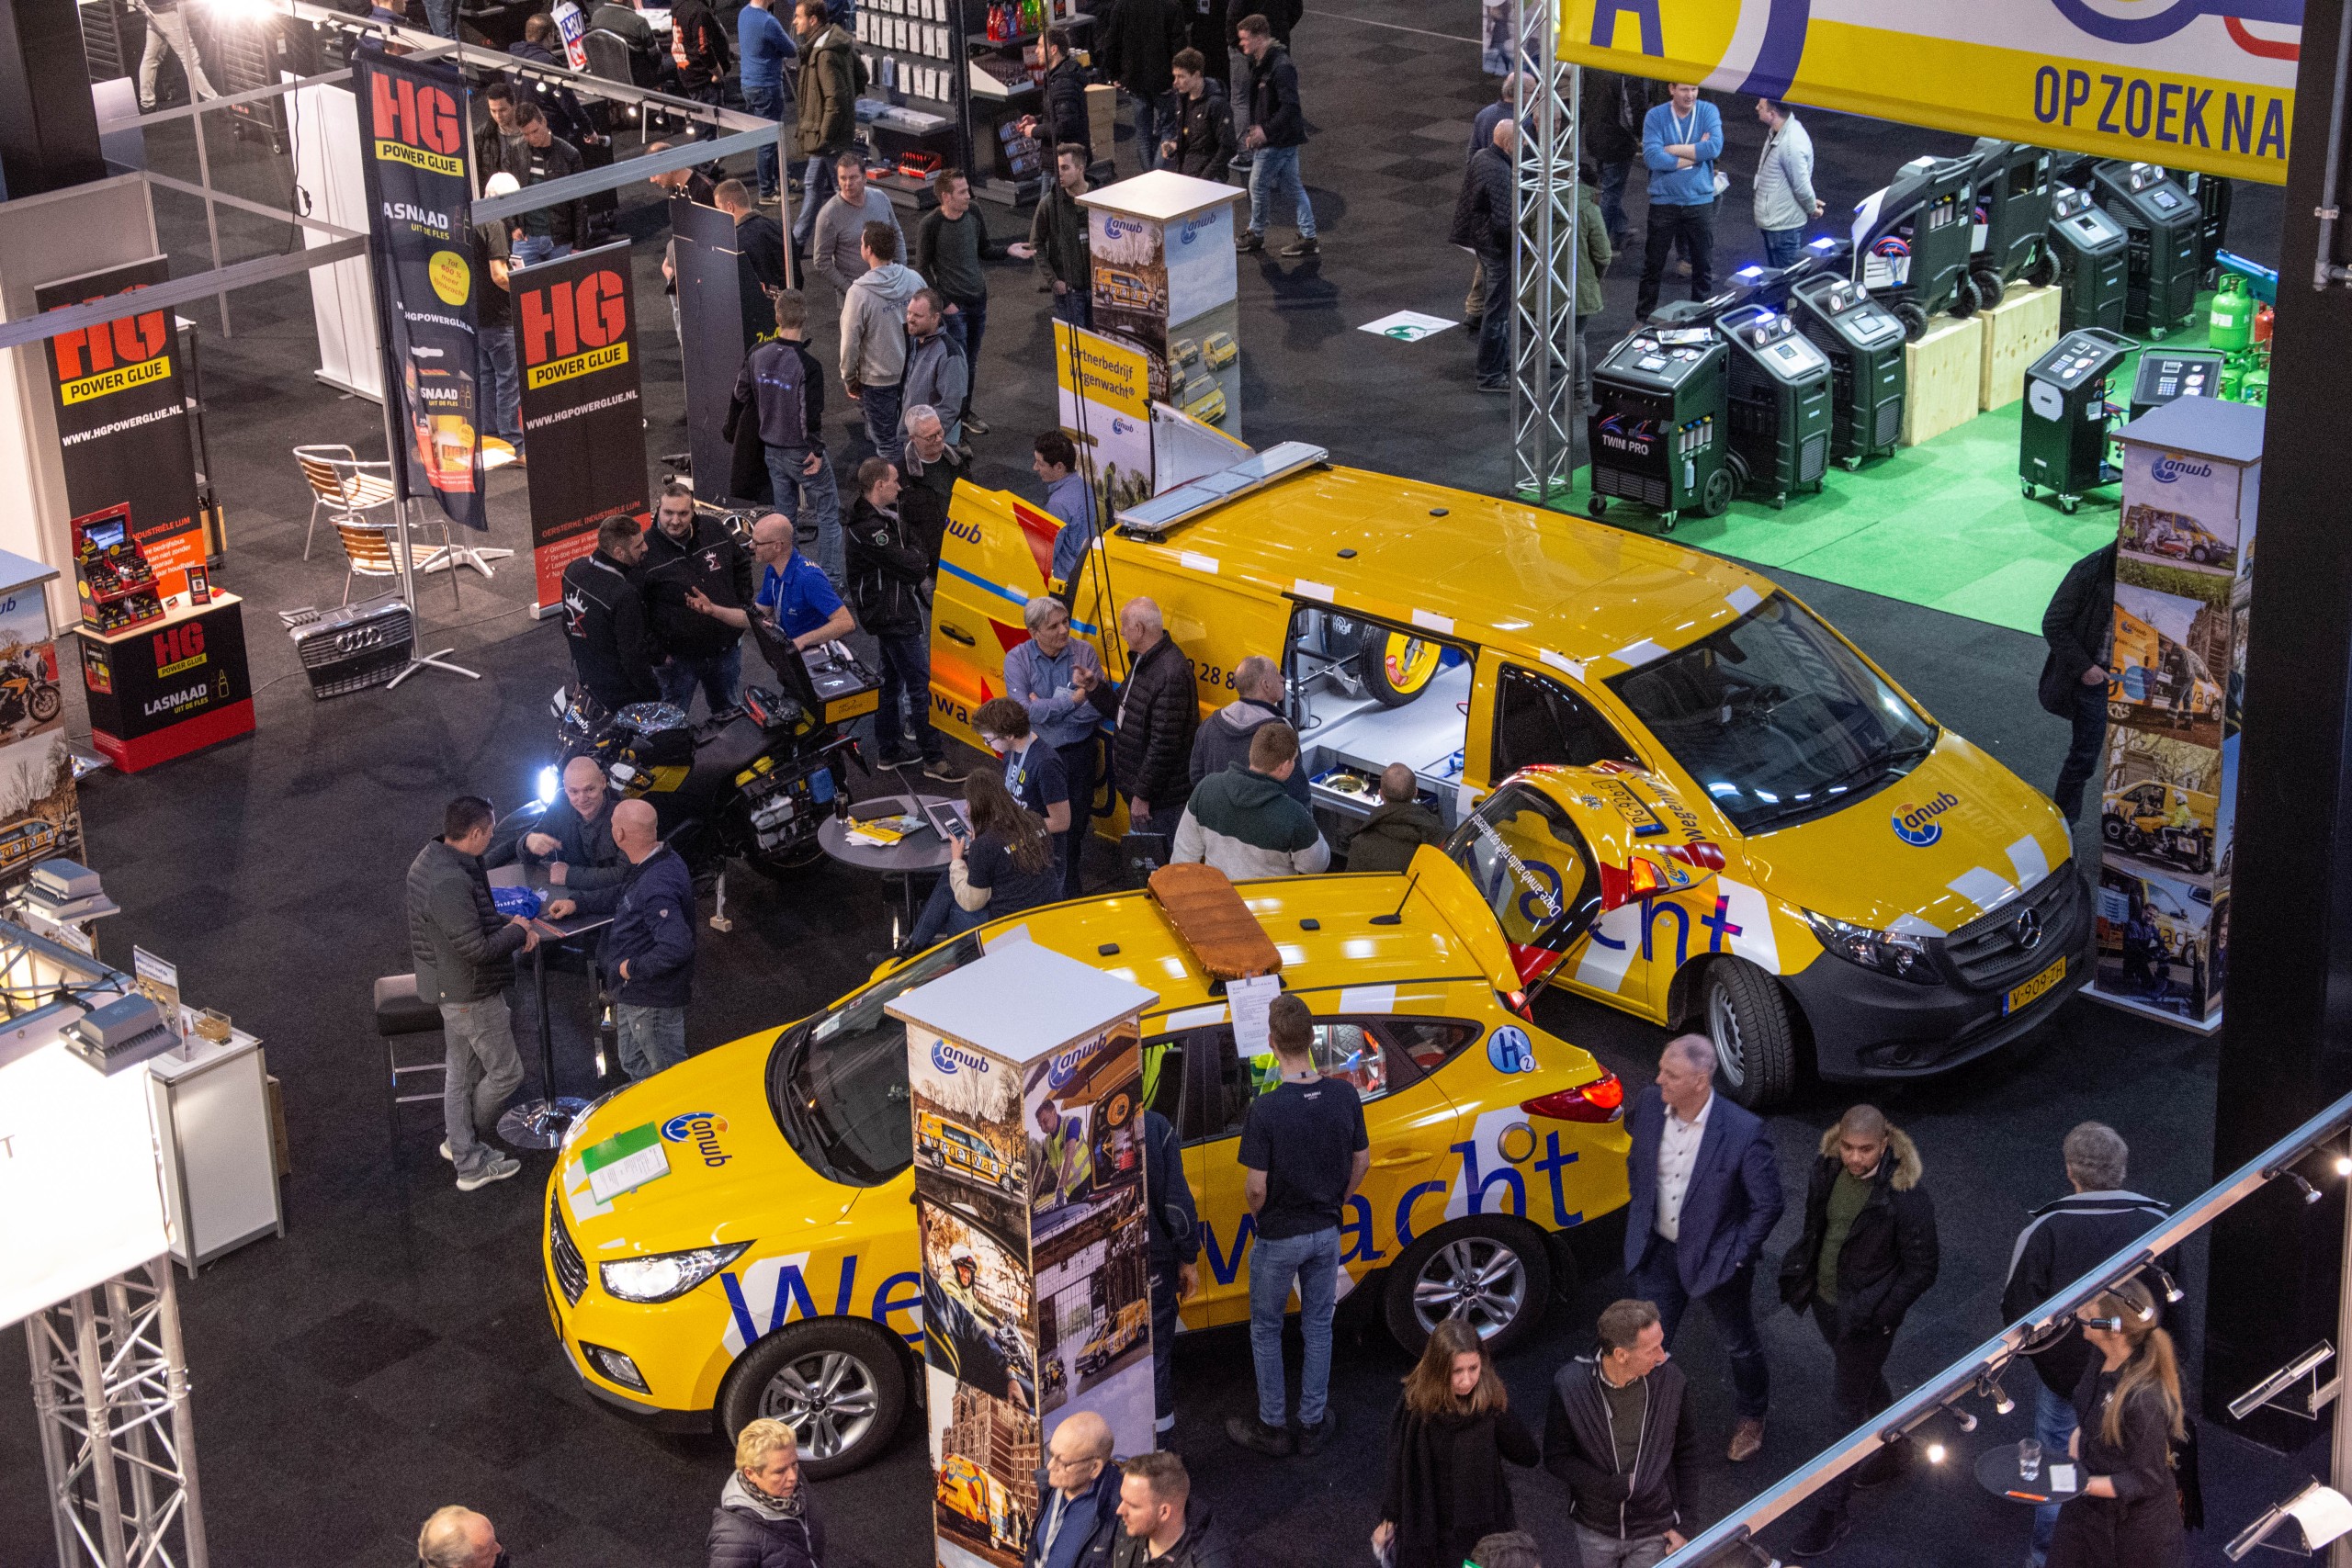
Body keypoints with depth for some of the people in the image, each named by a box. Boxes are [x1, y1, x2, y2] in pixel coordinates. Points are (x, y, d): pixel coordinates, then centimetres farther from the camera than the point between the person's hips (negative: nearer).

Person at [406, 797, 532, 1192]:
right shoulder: (450, 882, -32)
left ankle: (470, 1160, 29)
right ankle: (466, 1144, 23)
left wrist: (508, 924, 2)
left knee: (462, 1073, 18)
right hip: (470, 993, -10)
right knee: (505, 1073, 6)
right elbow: (476, 949, -31)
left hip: (452, 988, 10)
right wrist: (518, 932, -13)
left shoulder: (432, 859, 3)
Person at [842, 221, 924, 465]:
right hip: (914, 372, 5)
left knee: (887, 442, 11)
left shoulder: (859, 293, -24)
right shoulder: (914, 279, -10)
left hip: (878, 379, -5)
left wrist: (849, 380, -1)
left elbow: (850, 342, -17)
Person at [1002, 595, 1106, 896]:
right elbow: (1022, 710, -22)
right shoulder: (1017, 659, -11)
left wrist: (1046, 708, -19)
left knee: (1076, 823, 14)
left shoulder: (1084, 653, -8)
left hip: (1079, 754, 1)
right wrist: (1072, 701, -23)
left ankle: (1070, 884, 32)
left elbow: (1098, 709, -15)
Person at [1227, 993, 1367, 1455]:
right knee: (1318, 1326, 20)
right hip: (1326, 1232, 4)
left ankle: (1272, 1426, 26)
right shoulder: (1345, 1095, -13)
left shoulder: (1265, 1109, -26)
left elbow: (1256, 1187, -20)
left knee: (1266, 1330, 16)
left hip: (1278, 1238, -4)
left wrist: (1262, 1217, 2)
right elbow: (1361, 1162, 0)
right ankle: (1314, 1423, 29)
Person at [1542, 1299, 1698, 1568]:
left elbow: (1687, 1454, -4)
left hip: (1654, 1534, 0)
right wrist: (1617, 1487, -21)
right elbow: (1556, 1457, -11)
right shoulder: (1570, 1384, -20)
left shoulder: (1669, 1379, -18)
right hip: (1594, 1529, 1)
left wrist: (1683, 1523, -2)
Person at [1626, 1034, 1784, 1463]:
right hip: (1658, 1251, 3)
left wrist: (1737, 1255, -13)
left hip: (1716, 1257, -3)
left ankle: (1752, 1417, 48)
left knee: (1739, 1346, 21)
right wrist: (1641, 1213, 8)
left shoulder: (1743, 1131, -29)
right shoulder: (1650, 1104, -15)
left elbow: (1769, 1203, -17)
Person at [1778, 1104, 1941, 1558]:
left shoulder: (1905, 1198, -27)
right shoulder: (1828, 1171, -9)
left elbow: (1920, 1270, -18)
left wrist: (1876, 1314, -21)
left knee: (1846, 1406, 1)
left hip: (1864, 1316, -6)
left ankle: (1831, 1511, 13)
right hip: (1824, 1301, 6)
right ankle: (1892, 1450, 52)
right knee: (1866, 1381, 27)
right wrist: (1798, 1274, 7)